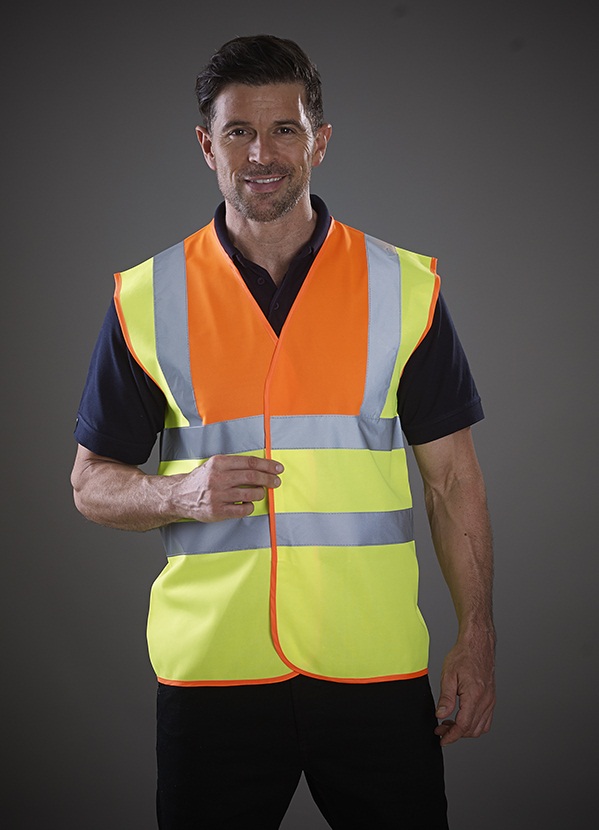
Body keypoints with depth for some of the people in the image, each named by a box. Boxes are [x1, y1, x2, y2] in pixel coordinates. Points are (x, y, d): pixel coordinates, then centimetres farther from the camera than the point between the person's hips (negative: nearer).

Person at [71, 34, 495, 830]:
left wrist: (476, 639, 0)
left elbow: (452, 475, 6)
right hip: (210, 668, 0)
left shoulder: (405, 286, 3)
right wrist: (183, 494, -14)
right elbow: (92, 482, 7)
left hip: (377, 670, 0)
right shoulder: (146, 299, 2)